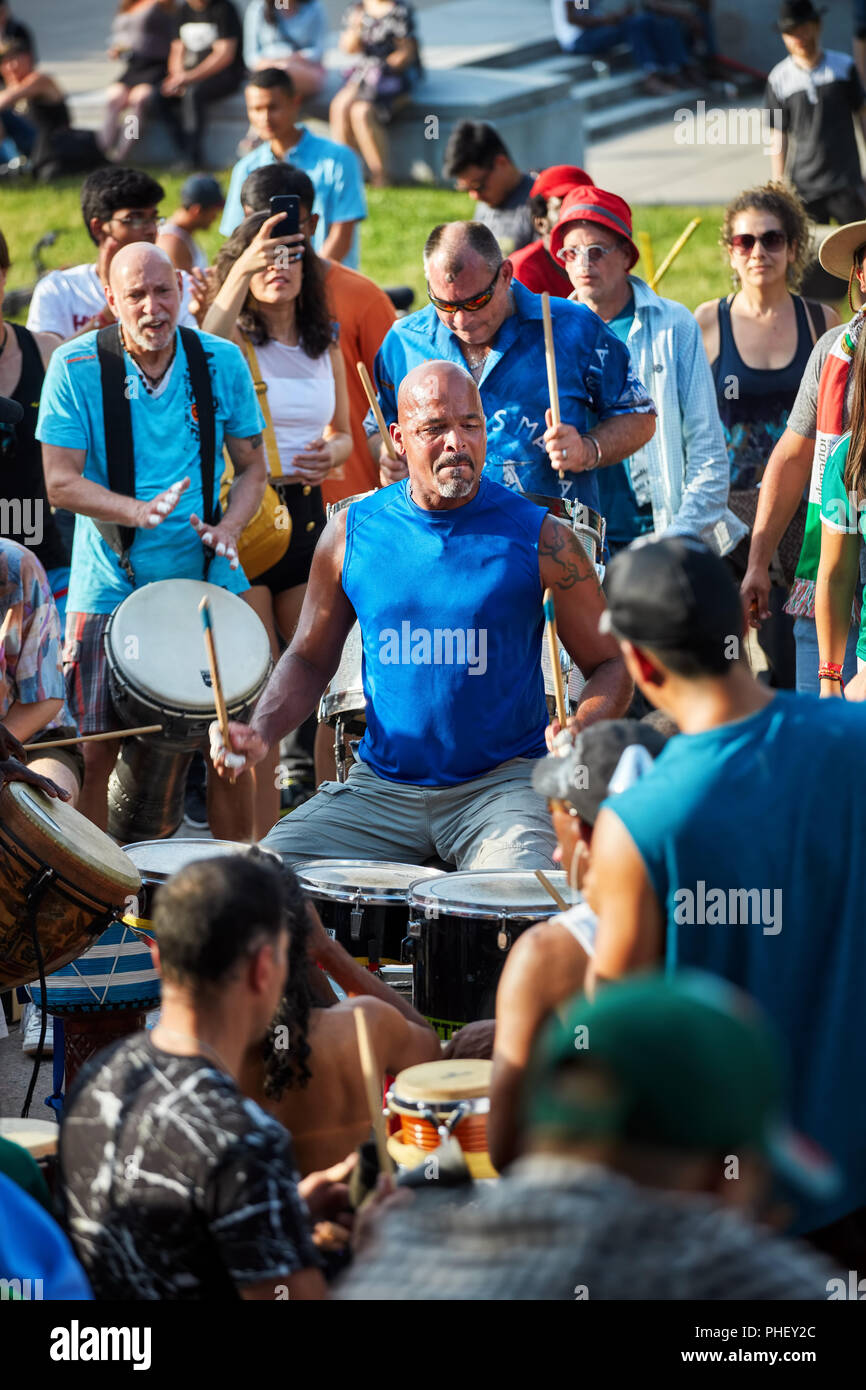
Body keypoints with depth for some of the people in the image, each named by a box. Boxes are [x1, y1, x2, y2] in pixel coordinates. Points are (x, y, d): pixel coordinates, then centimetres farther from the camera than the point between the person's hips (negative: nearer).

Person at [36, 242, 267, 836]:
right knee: (97, 750, -3)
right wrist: (139, 512, -27)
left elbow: (252, 468, 8)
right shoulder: (75, 367, -7)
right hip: (110, 585, -2)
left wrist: (228, 528, -13)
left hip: (206, 578, 2)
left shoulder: (222, 362, 0)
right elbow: (62, 481, -10)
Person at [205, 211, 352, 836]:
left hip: (306, 510, 4)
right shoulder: (235, 339, -3)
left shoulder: (325, 346, 11)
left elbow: (343, 432, 21)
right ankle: (262, 837, 1)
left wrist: (331, 453, -3)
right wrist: (240, 275, -37)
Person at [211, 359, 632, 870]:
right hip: (381, 786, 3)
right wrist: (261, 732, -5)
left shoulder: (541, 538, -4)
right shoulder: (352, 532, 3)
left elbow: (611, 665, 3)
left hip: (502, 784, -3)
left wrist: (582, 730, -20)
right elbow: (310, 658, 15)